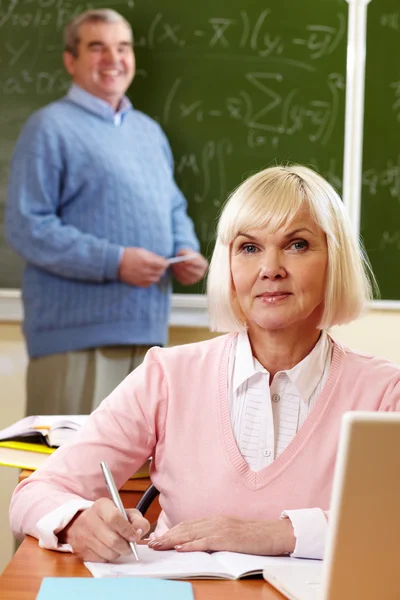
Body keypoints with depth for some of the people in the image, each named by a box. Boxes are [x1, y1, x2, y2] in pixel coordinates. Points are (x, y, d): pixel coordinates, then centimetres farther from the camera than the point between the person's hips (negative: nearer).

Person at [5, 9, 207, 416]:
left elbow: (174, 208, 26)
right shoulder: (50, 127, -5)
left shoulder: (149, 131, 19)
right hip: (77, 332, -7)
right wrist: (113, 261, -19)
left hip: (146, 329, 8)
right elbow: (27, 228, -13)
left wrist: (186, 251, 3)